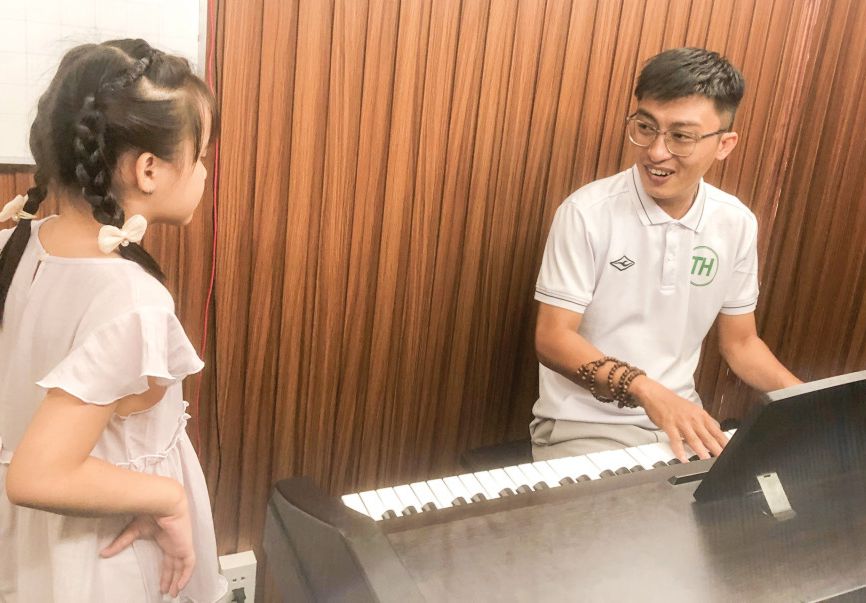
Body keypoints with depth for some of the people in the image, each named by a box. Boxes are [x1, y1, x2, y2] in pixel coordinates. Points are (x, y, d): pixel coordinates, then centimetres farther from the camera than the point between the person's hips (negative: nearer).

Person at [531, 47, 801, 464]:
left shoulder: (737, 224, 0)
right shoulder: (588, 212, -14)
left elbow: (740, 343, 11)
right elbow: (553, 338, -16)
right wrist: (645, 390, -29)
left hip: (681, 419, 5)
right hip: (585, 426, -5)